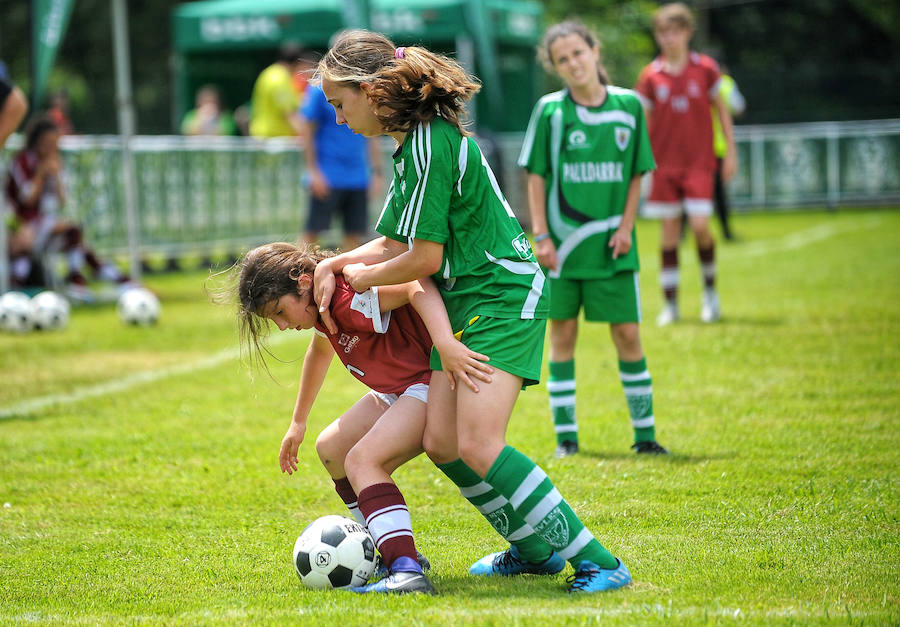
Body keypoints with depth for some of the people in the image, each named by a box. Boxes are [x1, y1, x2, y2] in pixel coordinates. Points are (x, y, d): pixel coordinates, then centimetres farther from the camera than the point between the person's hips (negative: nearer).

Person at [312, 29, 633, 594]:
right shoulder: (417, 141, 14)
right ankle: (535, 549, 18)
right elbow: (395, 243, 17)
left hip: (505, 296, -10)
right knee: (441, 442, 4)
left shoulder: (430, 145, -18)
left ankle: (597, 562, -18)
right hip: (468, 301, 10)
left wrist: (362, 277, 1)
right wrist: (333, 265, 1)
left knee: (479, 446, -20)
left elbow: (424, 258, -17)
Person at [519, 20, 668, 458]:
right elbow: (536, 177, 1)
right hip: (562, 246, -1)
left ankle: (644, 434, 9)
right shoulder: (550, 110, -2)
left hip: (612, 246, 1)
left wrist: (626, 227, -3)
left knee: (627, 334, 0)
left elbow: (636, 175, 8)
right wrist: (541, 237, -6)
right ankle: (566, 437, 11)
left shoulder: (628, 105, 2)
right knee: (562, 333, 4)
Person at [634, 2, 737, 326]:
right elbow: (643, 122, 5)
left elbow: (721, 109, 9)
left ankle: (710, 289, 11)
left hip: (699, 161, -1)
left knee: (700, 225, -13)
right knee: (669, 230, 2)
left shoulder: (705, 68, 0)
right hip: (665, 162, 1)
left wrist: (731, 151, 6)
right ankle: (670, 302, 10)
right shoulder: (650, 75, 0)